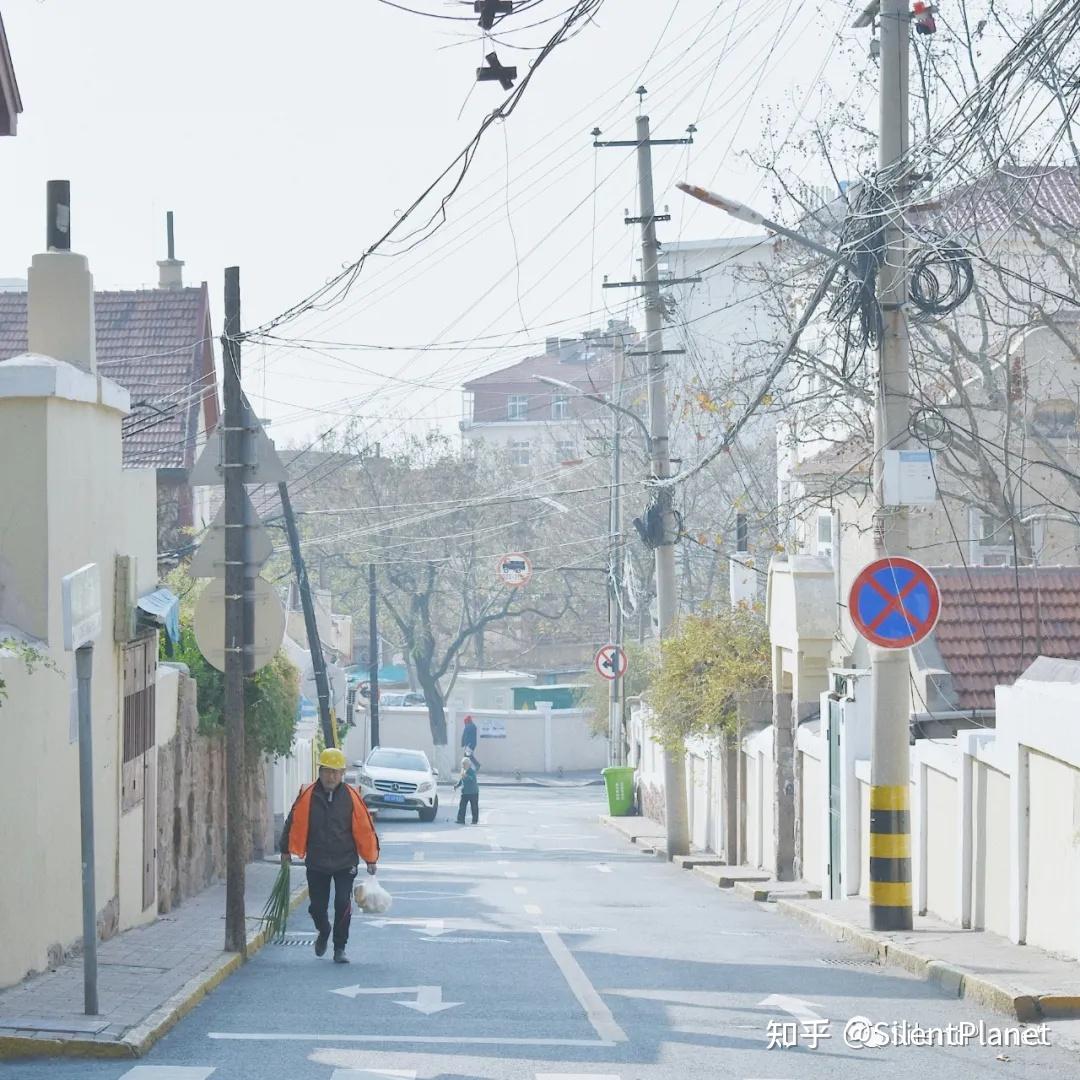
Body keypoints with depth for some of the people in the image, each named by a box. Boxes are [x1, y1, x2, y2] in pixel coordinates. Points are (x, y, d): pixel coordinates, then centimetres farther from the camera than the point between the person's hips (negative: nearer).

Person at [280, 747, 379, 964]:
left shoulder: (351, 797, -5)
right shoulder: (308, 796, -5)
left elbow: (365, 829, -1)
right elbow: (294, 822, 4)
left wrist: (371, 859, 1)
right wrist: (286, 851, 8)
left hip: (345, 863, -1)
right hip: (316, 863, 1)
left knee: (343, 905, -7)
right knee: (317, 907, 8)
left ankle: (339, 948, 6)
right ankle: (323, 933, 40)